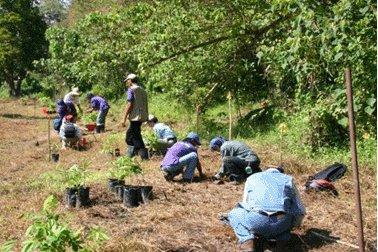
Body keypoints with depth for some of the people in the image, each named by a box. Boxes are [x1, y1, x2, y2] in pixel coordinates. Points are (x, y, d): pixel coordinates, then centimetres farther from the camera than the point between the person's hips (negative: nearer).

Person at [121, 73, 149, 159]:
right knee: (129, 134, 21)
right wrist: (146, 118, 22)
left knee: (136, 136, -3)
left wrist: (124, 118, -13)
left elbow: (129, 105, -15)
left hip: (135, 117, -9)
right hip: (142, 116, 9)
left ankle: (144, 155, -5)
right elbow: (146, 105, 16)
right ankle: (130, 154, 27)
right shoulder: (143, 90, 15)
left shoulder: (131, 89, -8)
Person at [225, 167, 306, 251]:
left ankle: (248, 241, 6)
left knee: (234, 214, 29)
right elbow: (301, 211, 28)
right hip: (282, 223, 2)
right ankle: (282, 239, 14)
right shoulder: (288, 179, 27)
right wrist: (293, 226, 49)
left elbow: (246, 204, 37)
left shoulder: (252, 178, 28)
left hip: (256, 220, -1)